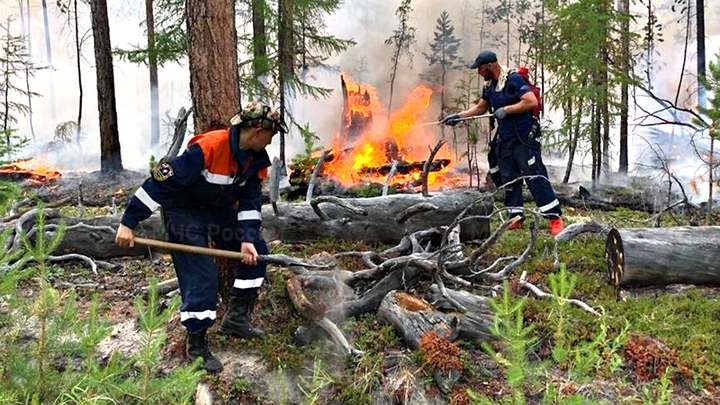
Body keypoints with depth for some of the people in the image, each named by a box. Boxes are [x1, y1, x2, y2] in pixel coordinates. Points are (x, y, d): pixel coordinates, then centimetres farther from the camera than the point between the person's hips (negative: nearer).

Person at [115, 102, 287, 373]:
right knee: (200, 277, -12)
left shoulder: (256, 158, -7)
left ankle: (236, 318, 18)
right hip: (184, 213, -8)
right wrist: (129, 222, -29)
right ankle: (196, 347, 6)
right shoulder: (209, 147, -32)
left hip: (219, 210, 8)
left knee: (255, 252, 5)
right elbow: (162, 180, -31)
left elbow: (251, 200, -1)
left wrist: (247, 239, -14)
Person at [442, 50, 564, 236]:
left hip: (524, 138, -8)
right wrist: (459, 116, 16)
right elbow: (481, 108, 24)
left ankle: (555, 217, -5)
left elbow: (532, 102, -24)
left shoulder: (513, 79, -15)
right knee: (508, 179, 9)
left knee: (535, 176, -10)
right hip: (504, 140, 9)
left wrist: (506, 110, -19)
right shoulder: (489, 85, 10)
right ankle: (516, 218, 16)